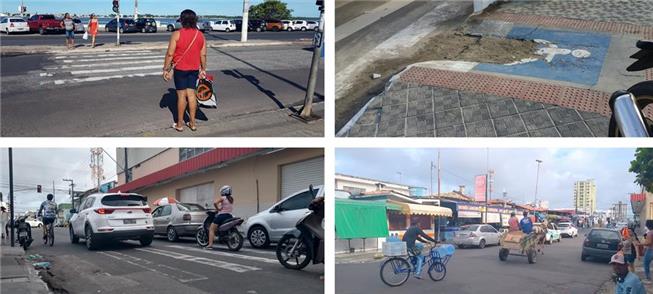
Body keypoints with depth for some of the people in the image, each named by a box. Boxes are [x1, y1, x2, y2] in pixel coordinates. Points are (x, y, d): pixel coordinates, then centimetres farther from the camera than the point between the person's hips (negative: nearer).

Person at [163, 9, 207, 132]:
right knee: (191, 94, 10)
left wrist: (166, 69, -4)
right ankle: (192, 123, 14)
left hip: (180, 69, -4)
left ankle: (179, 124, 11)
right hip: (194, 69, 4)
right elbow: (203, 55, 5)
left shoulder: (177, 34, -13)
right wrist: (203, 69, 15)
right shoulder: (200, 35, 1)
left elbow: (170, 54, -12)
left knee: (182, 95, 2)